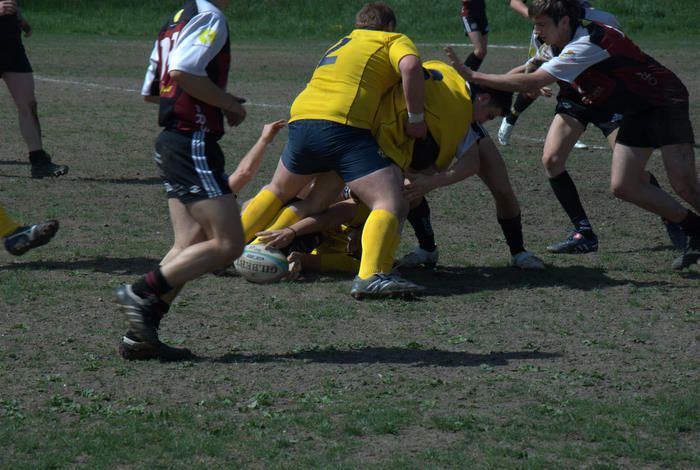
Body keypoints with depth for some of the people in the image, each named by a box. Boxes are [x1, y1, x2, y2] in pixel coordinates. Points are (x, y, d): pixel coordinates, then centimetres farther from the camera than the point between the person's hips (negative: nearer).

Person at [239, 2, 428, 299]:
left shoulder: (340, 45, 35)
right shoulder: (395, 40, 14)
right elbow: (410, 67, -8)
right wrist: (416, 118, 0)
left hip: (300, 121, 7)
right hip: (341, 126, -7)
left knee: (278, 192, 32)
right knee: (391, 205, -12)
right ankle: (371, 276, -33)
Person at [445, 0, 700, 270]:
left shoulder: (586, 45, -28)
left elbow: (532, 83, -31)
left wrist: (475, 76, -29)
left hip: (665, 103, -9)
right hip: (636, 113, 9)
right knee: (623, 186, 0)